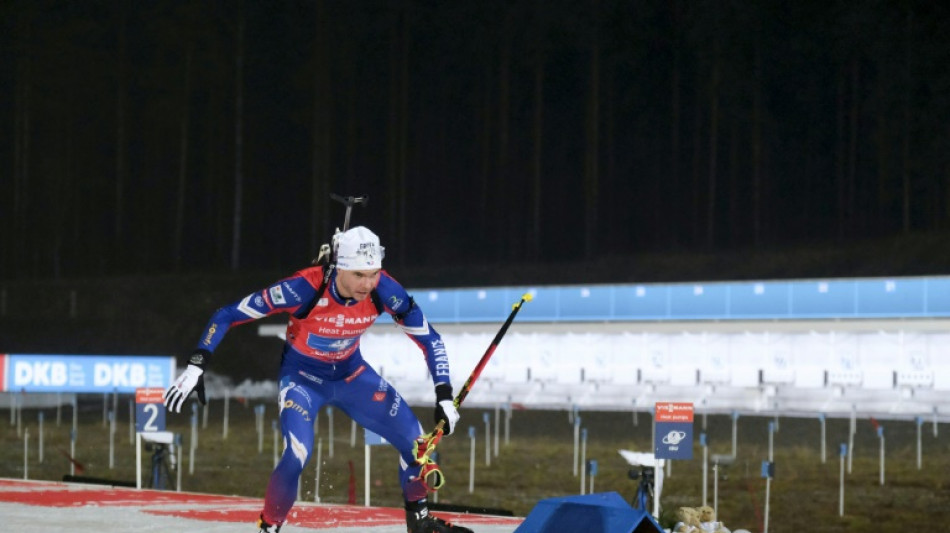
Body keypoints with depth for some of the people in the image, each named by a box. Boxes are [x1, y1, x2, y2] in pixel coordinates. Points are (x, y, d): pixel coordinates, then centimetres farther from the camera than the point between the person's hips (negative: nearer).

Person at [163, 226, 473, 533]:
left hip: (352, 374, 4)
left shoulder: (383, 290, -24)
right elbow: (228, 315, -27)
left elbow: (428, 338, -12)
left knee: (415, 440, -4)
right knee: (296, 455, -27)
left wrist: (445, 397, -20)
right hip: (302, 377, -4)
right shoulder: (305, 287, -34)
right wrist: (196, 367, -33)